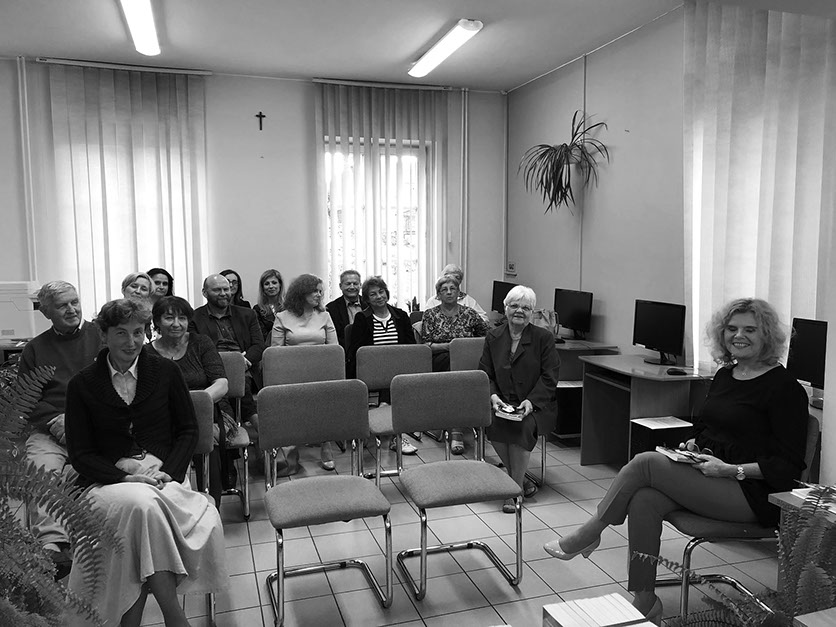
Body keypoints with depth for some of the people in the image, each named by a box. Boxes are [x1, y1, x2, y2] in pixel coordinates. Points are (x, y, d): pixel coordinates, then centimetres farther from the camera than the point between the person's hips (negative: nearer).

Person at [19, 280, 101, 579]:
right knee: (40, 468, -28)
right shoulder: (35, 349, 21)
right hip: (50, 430, 2)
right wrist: (54, 420, -6)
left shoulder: (102, 336, 14)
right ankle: (51, 545, -34)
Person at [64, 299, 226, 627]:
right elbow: (80, 454, 4)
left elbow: (188, 429, 11)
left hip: (163, 475, 1)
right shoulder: (82, 385, 7)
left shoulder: (165, 371, 8)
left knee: (144, 508, -34)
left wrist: (169, 472, -7)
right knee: (141, 503, -35)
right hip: (109, 481, -1)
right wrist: (125, 478, -13)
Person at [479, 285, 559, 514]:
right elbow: (485, 374, 7)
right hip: (502, 402, 2)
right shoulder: (493, 337, 10)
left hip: (535, 403, -2)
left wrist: (531, 401, -17)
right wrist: (493, 396, -13)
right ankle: (522, 480, -5)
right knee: (494, 423, -28)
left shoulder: (544, 338, 2)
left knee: (521, 425, -32)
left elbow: (549, 377, -3)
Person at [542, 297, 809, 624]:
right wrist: (691, 445, 3)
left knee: (645, 462, -22)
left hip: (751, 493, -7)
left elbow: (788, 465, -11)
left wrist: (732, 469, -20)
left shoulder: (784, 387, -9)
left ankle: (588, 534, -4)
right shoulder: (724, 375, 13)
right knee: (643, 501, -22)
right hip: (707, 475, 7)